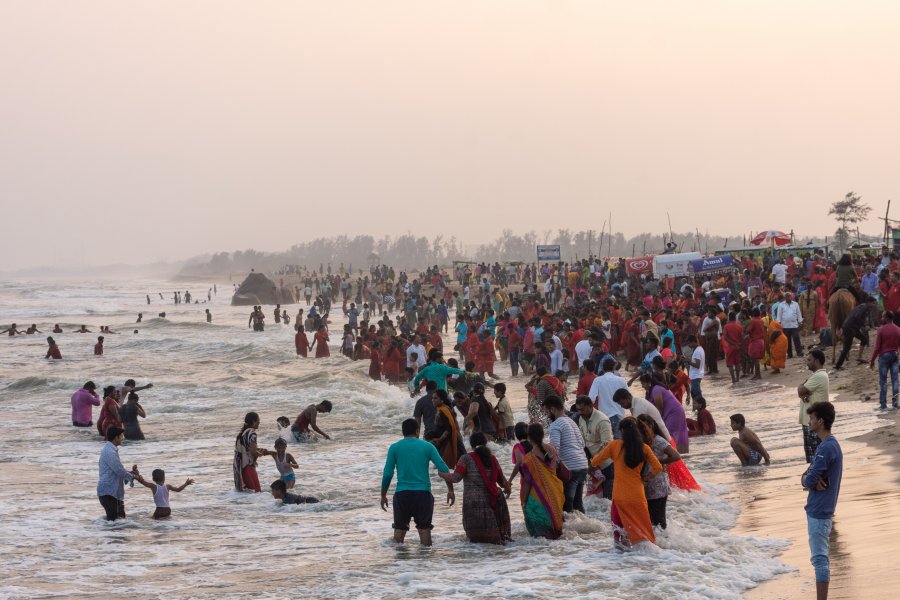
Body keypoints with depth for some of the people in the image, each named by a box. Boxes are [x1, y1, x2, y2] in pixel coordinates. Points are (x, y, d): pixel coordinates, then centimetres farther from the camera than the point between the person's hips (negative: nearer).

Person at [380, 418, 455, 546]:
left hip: (402, 494, 0)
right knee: (424, 528, 6)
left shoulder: (394, 448, 4)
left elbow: (387, 474, 0)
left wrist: (383, 496, 10)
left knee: (399, 529, 8)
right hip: (423, 493, 0)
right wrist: (450, 490, 7)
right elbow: (443, 469, -1)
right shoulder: (427, 447, 4)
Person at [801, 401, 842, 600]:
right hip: (822, 509, 10)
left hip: (819, 511, -10)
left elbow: (809, 480, -21)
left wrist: (809, 480, 1)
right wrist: (809, 479, -10)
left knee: (819, 558, -8)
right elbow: (808, 475, 12)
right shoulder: (831, 445, 13)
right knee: (820, 556, 16)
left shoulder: (826, 448, -20)